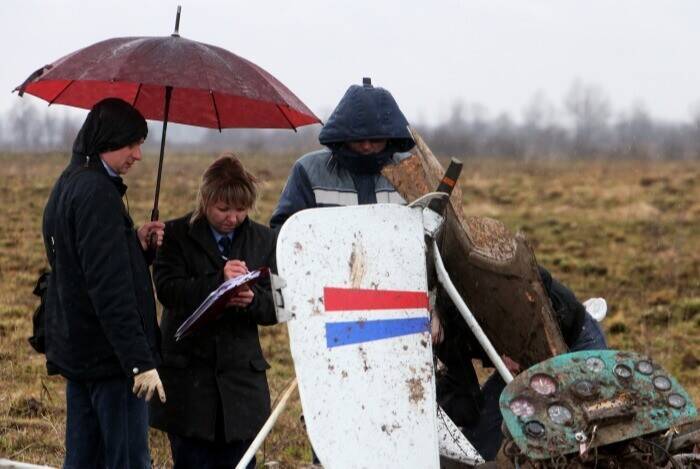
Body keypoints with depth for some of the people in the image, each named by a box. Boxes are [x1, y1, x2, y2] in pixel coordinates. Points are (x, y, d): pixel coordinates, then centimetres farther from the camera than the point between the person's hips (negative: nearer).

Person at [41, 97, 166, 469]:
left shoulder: (66, 187, 15)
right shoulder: (97, 193, -17)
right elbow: (109, 288, -23)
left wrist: (136, 244, 7)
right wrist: (140, 360, -24)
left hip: (74, 351, 10)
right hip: (109, 355, -10)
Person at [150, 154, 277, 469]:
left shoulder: (263, 240, 8)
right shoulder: (177, 235, 0)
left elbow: (275, 307, 4)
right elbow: (167, 289, -15)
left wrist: (252, 299, -18)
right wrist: (218, 281, -27)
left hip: (241, 375, 2)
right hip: (188, 377, -2)